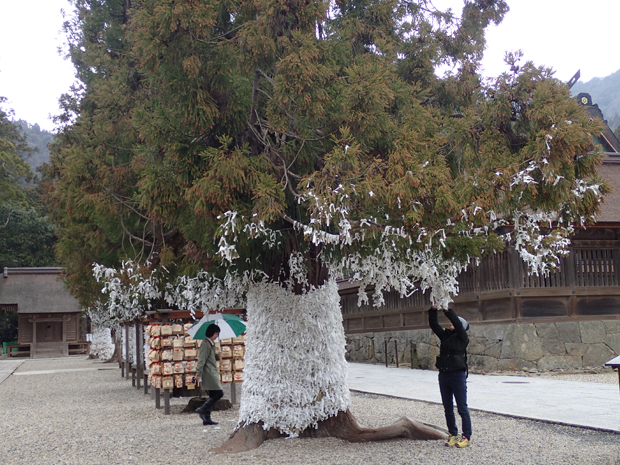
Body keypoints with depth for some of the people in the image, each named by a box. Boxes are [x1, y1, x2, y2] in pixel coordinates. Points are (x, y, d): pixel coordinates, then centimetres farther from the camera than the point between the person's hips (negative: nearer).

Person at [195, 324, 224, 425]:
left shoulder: (212, 344, 18)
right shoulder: (206, 344, -11)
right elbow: (202, 360, -17)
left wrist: (217, 356, 7)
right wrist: (199, 374, -21)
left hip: (212, 374, 10)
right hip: (209, 374, -10)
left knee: (213, 396, 8)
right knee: (219, 393, -12)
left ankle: (207, 418, 9)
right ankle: (202, 409, -12)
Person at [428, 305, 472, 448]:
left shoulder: (462, 338, -2)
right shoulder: (444, 336, 12)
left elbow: (458, 323, -17)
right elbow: (433, 324, 6)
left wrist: (447, 310, -21)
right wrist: (433, 310, -6)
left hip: (458, 375, -6)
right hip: (444, 375, 6)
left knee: (462, 408, -2)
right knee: (448, 408, 11)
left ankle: (466, 437, 4)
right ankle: (453, 434, 20)